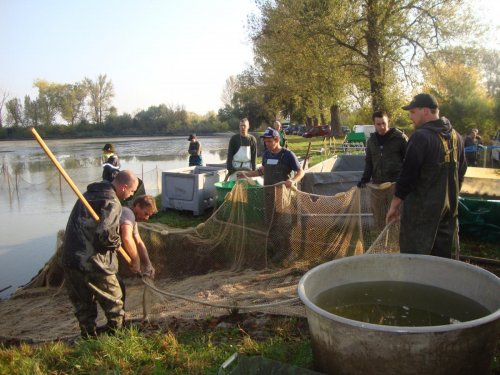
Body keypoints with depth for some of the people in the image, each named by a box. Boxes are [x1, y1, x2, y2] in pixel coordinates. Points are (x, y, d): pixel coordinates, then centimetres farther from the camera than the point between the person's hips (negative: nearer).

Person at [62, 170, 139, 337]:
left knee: (83, 306, 20)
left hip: (69, 260, 8)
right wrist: (116, 242, -7)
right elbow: (105, 234, -28)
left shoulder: (89, 193, 16)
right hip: (93, 263, -8)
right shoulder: (112, 203, -14)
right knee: (114, 303, 11)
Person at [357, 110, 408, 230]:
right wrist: (365, 178, 4)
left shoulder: (399, 137, -5)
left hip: (395, 183, -5)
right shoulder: (371, 140, 10)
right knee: (378, 217, 12)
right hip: (376, 184, 5)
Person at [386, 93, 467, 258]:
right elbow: (461, 171, 16)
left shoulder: (421, 136, -17)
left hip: (422, 206, -8)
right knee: (443, 255, 17)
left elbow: (408, 175, -17)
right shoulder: (455, 136, 8)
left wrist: (394, 205, -8)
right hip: (449, 206, 8)